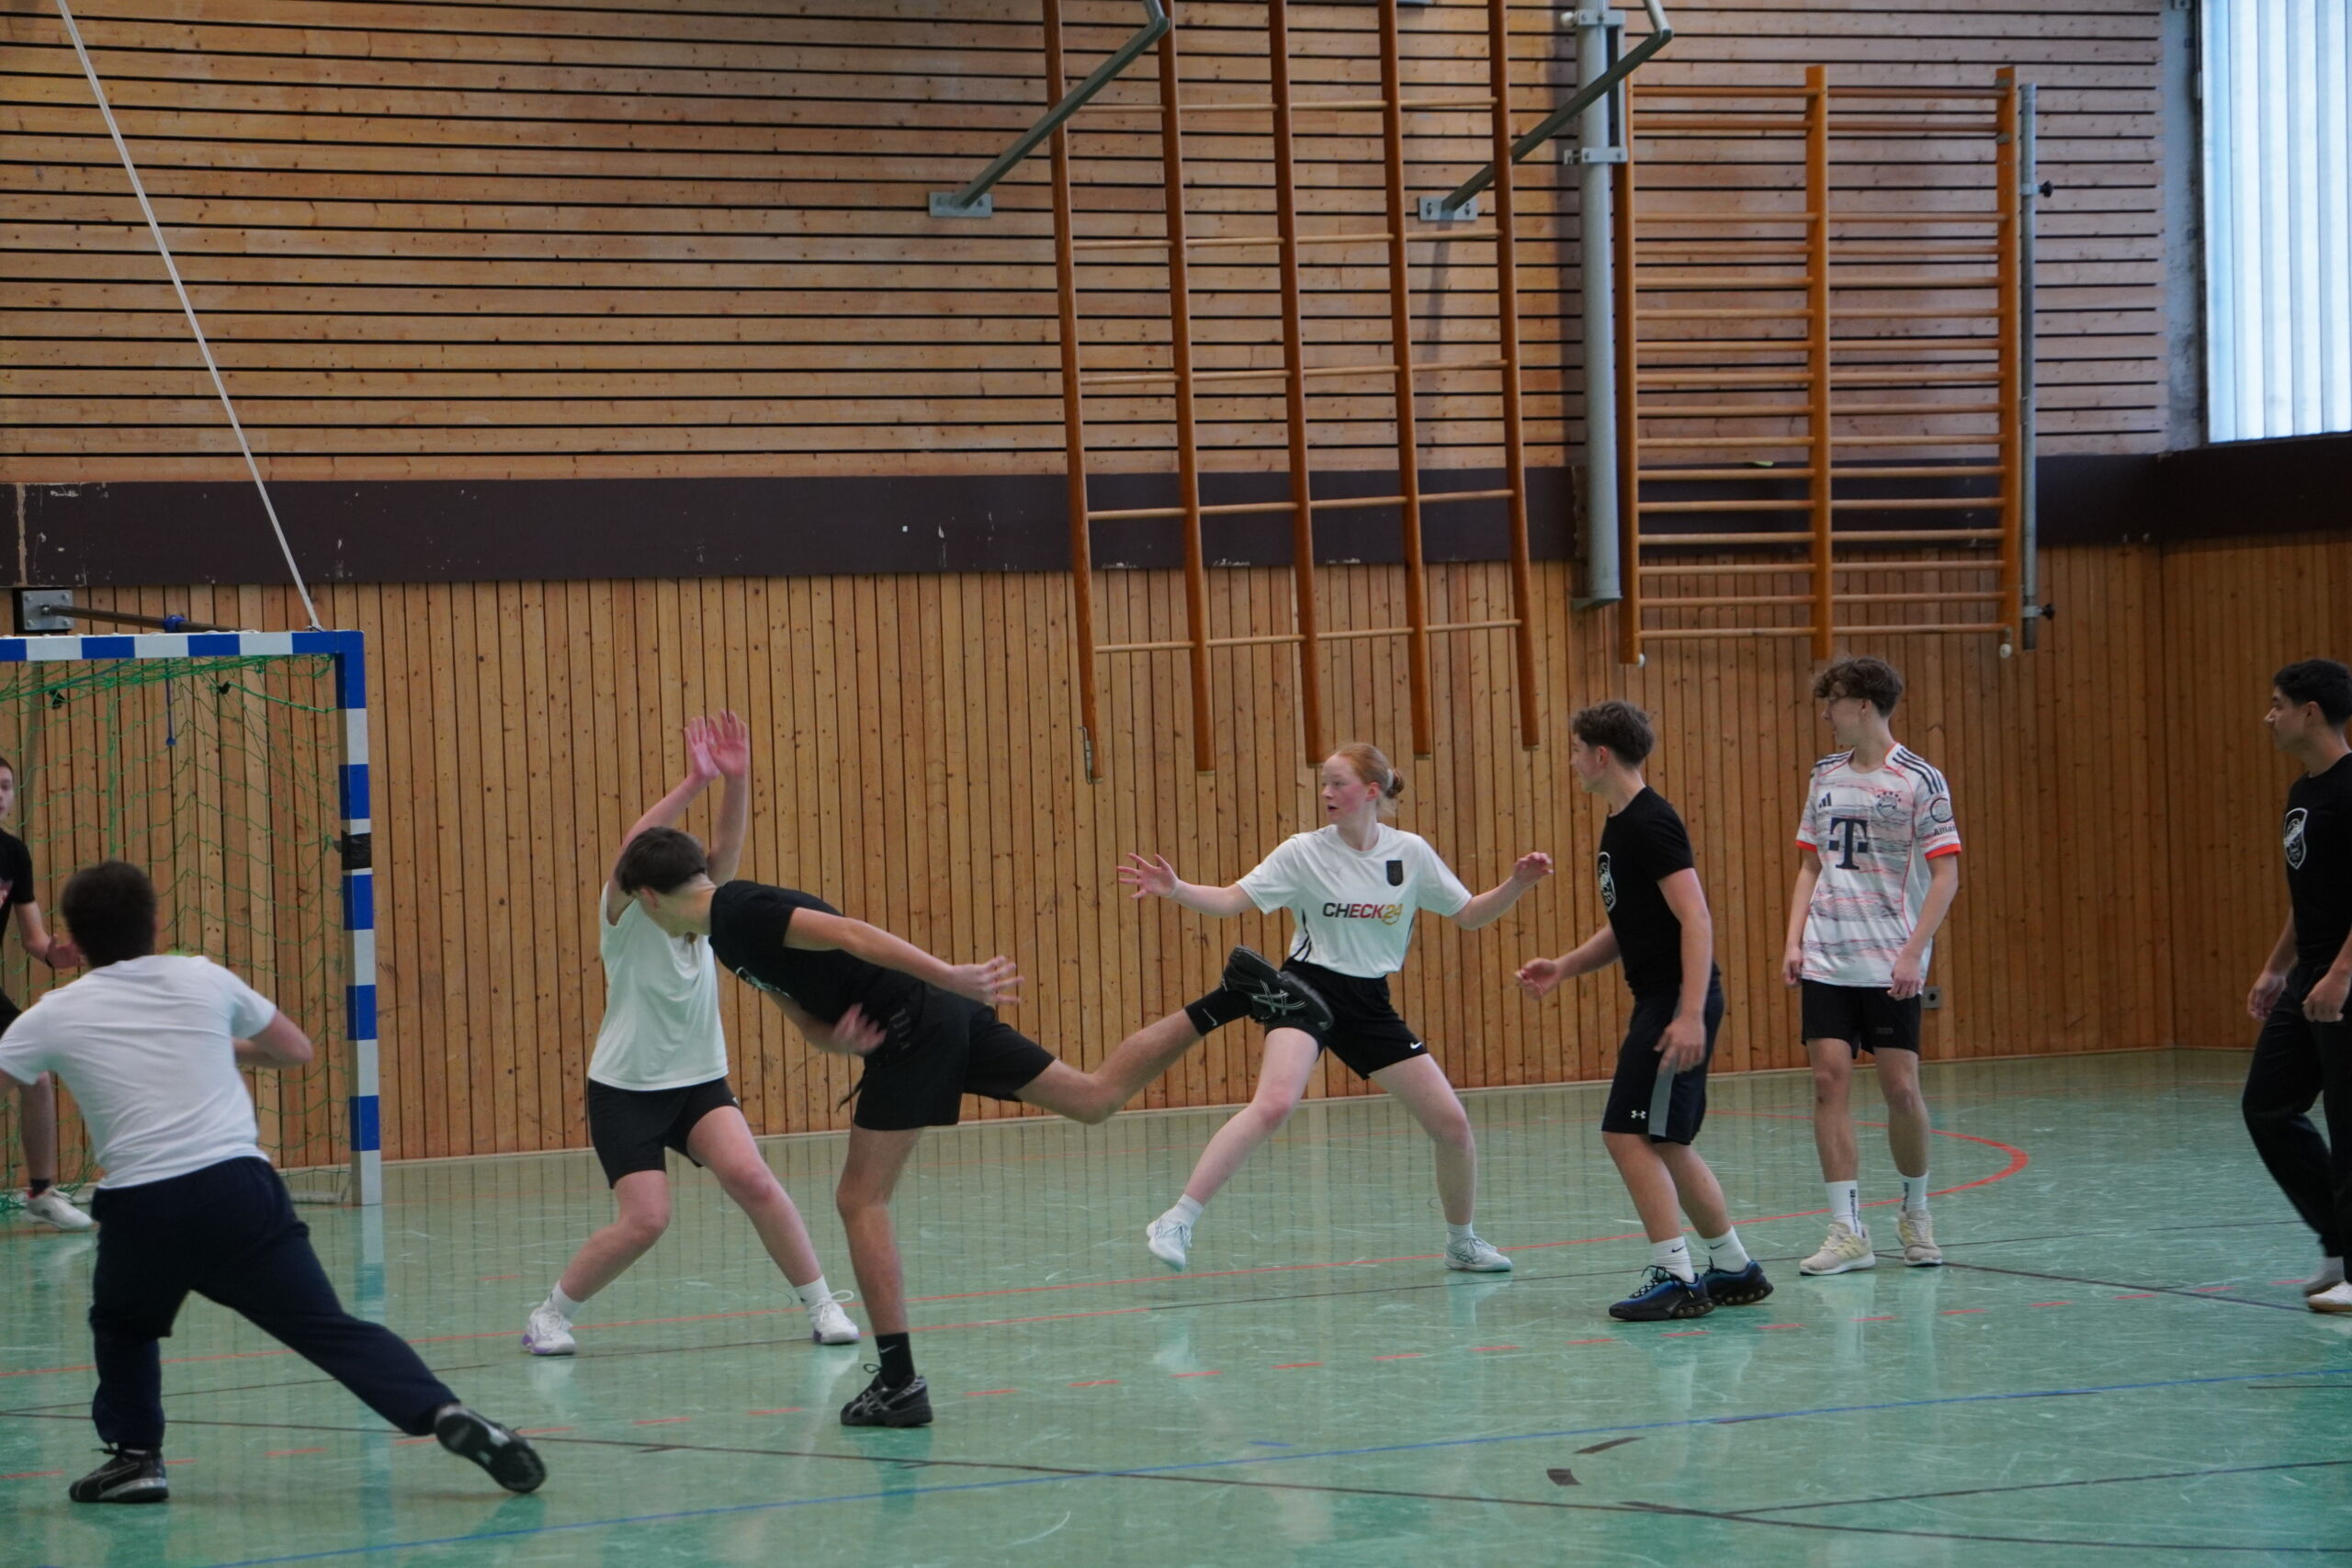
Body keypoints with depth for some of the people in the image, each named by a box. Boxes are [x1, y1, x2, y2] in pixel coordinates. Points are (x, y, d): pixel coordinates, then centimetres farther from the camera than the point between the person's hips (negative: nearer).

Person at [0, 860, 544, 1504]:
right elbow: (296, 1050, 23)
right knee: (331, 1329, -3)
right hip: (237, 1190, 0)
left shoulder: (53, 1016, 8)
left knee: (122, 1328, 30)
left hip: (139, 1210, 0)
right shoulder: (202, 980, 11)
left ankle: (135, 1456, 19)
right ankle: (442, 1412, -20)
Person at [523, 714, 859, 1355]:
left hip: (699, 1084, 4)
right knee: (644, 1220, -14)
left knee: (752, 1179, -19)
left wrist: (736, 778, -29)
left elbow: (728, 844, -12)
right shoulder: (625, 917, -10)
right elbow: (633, 846, -28)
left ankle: (821, 1305, -8)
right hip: (626, 1090, -4)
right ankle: (550, 1315, 8)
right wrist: (694, 781, -35)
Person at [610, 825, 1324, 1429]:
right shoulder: (728, 937, 20)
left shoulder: (742, 912, -11)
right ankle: (1237, 995, 12)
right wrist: (842, 1038, -5)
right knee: (1098, 1096, 14)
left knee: (860, 1201, -5)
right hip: (941, 1022, 10)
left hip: (915, 1026, -10)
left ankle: (899, 1383, -6)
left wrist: (950, 976, -29)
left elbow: (849, 934, -22)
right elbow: (814, 1025, 19)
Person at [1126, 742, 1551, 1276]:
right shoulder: (1304, 852, -5)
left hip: (1370, 1003, 4)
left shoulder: (1410, 852, 1)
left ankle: (1462, 1242, 24)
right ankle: (1177, 1222, -29)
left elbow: (1468, 915, 10)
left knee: (1451, 1122, -1)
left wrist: (1517, 885, -6)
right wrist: (1175, 889, -25)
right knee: (1274, 1103, -30)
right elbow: (1233, 899, -8)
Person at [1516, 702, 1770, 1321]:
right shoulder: (1619, 826, 16)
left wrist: (1691, 1015, -27)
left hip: (1679, 1002, -10)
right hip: (1656, 1001, 10)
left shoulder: (1650, 823, -15)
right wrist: (1565, 966, 13)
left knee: (1629, 1135, -12)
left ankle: (1673, 1277, -10)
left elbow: (1695, 918, -21)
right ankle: (1734, 1270, 22)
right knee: (1665, 1144, 14)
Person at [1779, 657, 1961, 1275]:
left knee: (1900, 1088, -3)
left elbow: (1946, 875, -8)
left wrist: (1913, 953, -16)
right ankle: (1847, 1233, -2)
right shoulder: (1826, 776, 11)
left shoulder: (1918, 779, -6)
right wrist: (1793, 941, 6)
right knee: (1829, 1083, -4)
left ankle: (1915, 1213, 19)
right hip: (1827, 962, 5)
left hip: (1891, 964, -5)